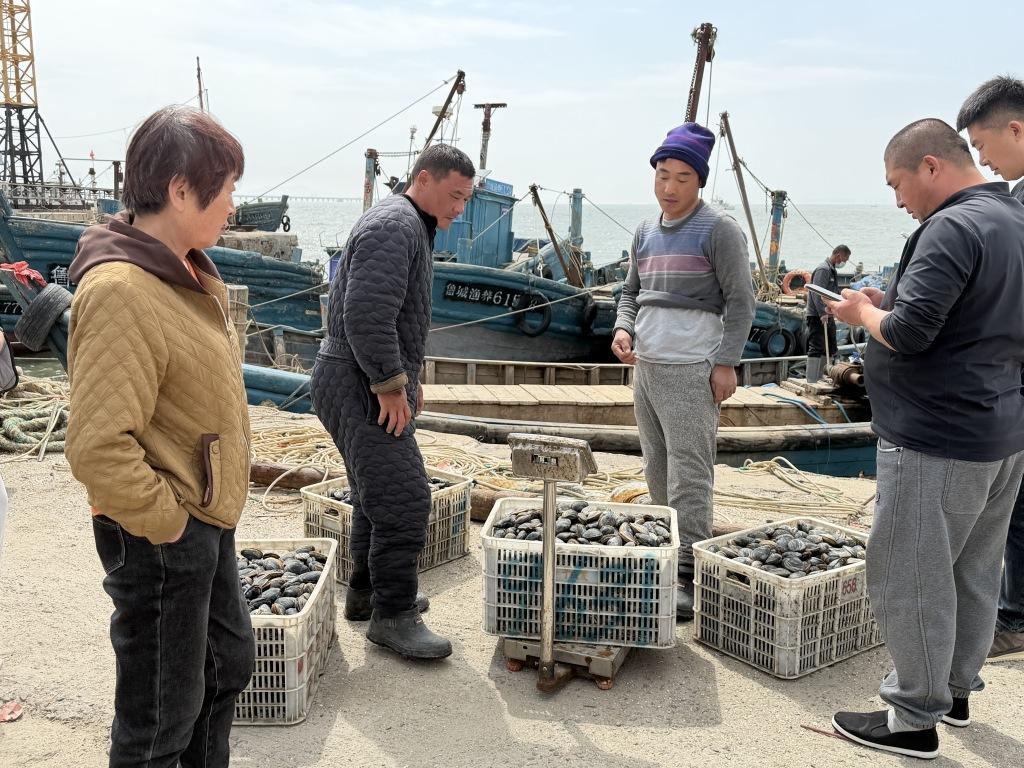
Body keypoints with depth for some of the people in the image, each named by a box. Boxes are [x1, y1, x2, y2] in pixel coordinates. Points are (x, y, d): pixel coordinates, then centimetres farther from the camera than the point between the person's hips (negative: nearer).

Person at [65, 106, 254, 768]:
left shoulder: (186, 272, 6)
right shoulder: (119, 292, -26)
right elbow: (98, 449, -31)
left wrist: (205, 513, 14)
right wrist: (165, 521, -19)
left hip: (207, 519, 10)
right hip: (161, 539, -10)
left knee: (230, 664, 26)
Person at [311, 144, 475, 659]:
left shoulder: (413, 228, 18)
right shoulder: (394, 226, -17)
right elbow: (366, 315, -27)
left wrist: (407, 376, 21)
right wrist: (392, 384, -21)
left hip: (378, 384, 11)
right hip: (360, 386, -11)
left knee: (378, 494, 18)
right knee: (404, 499, -11)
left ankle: (367, 592, 31)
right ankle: (392, 615, -1)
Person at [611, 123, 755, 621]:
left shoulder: (718, 230, -5)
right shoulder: (645, 232, 15)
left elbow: (740, 302, -6)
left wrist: (727, 364, -12)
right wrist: (623, 327, 2)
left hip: (691, 370, -7)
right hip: (646, 366, 7)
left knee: (688, 474, -8)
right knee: (657, 469, 13)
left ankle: (688, 576, -4)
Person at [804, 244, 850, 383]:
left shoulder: (832, 270, 19)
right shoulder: (823, 269, -14)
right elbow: (817, 293, -24)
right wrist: (822, 313, -31)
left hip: (828, 316, 11)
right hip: (817, 316, -11)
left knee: (830, 349, 14)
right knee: (816, 349, -11)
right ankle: (812, 382, -10)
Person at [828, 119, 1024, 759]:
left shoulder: (953, 228, -19)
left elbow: (908, 333, -26)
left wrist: (864, 312, -6)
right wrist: (889, 300, 10)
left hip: (937, 441, -10)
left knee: (910, 577, 1)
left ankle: (914, 719, 11)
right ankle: (958, 691, 34)